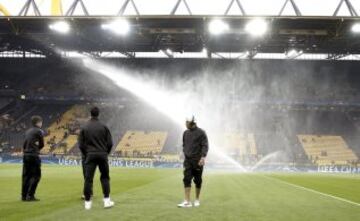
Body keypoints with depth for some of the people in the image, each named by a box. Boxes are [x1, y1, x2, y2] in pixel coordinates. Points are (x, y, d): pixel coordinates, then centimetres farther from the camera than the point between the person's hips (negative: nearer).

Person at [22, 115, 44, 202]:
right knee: (36, 175, -1)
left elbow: (25, 144, 13)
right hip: (34, 156, -7)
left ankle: (24, 195, 14)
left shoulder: (28, 131, 16)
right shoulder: (39, 131, -5)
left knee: (26, 175, 11)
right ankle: (30, 195, -6)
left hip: (25, 155, 7)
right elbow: (42, 144, -1)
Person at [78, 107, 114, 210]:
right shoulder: (103, 127, -1)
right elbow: (110, 143, -1)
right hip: (102, 155, 0)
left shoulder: (84, 128, 1)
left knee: (88, 178, 3)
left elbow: (81, 145, 1)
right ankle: (107, 200, 8)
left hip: (90, 155, 0)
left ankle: (87, 202, 2)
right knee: (105, 177, 11)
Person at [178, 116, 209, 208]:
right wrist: (185, 154, 14)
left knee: (197, 180, 5)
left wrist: (203, 157, -19)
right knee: (187, 180, -6)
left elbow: (205, 146, -10)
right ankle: (187, 201, -7)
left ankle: (197, 200, 20)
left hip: (197, 160, -4)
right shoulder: (185, 133, 11)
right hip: (187, 160, 4)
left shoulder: (201, 132, -6)